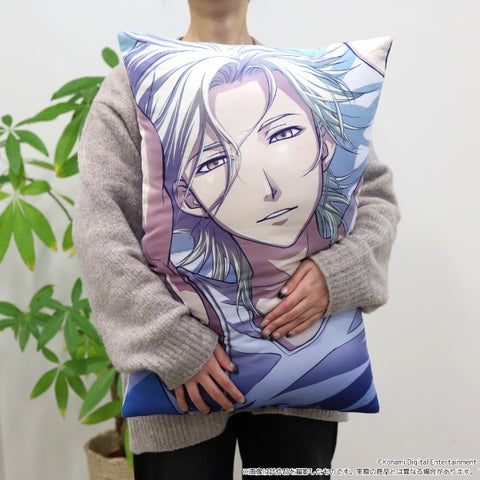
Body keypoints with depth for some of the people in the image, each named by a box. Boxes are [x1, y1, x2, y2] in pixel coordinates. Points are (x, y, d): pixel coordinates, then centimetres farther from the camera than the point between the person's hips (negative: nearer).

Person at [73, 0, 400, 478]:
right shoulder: (131, 85, 2)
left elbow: (377, 195, 7)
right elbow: (98, 228, -8)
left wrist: (337, 272, -13)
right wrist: (176, 344, -15)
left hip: (299, 357, 2)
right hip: (181, 373, -1)